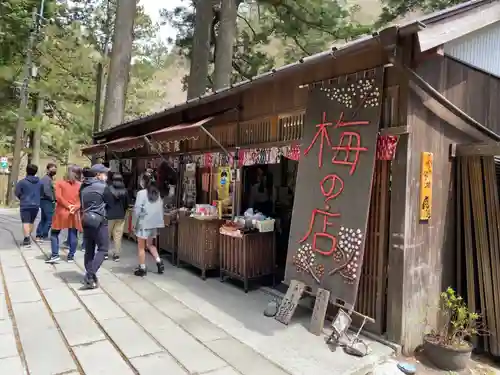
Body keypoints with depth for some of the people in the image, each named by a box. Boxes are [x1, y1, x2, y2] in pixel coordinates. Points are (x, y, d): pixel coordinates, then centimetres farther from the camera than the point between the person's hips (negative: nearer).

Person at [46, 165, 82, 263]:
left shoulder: (60, 183, 1)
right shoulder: (80, 185, 3)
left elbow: (58, 197, -10)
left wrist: (68, 206, -10)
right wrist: (75, 207, -14)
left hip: (61, 212, -1)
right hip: (74, 213, 1)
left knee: (54, 233, 12)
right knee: (73, 235, 6)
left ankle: (55, 255, 5)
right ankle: (71, 256, 10)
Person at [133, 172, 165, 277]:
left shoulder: (141, 193, -13)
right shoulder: (157, 193, 4)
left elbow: (137, 210, -14)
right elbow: (161, 208, 8)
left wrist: (135, 223, -3)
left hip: (144, 223, -6)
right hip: (154, 223, 6)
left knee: (141, 246, 8)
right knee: (150, 244, 22)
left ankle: (142, 269, 14)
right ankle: (159, 262, 10)